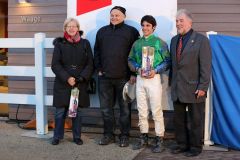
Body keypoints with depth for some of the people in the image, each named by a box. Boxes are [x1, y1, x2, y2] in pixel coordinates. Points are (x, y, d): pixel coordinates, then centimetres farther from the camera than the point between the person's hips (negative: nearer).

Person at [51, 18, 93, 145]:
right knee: (60, 112, 3)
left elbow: (90, 64, 4)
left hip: (80, 84, 1)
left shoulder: (85, 44, 6)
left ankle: (77, 136, 20)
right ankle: (57, 136, 19)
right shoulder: (59, 44, 3)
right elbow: (55, 65, -2)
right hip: (62, 84, -1)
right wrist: (67, 78, -13)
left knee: (77, 111, 7)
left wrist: (82, 78, -11)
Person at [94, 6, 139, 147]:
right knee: (106, 107, 9)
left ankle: (124, 136, 14)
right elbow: (97, 52, 18)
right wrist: (99, 69, 8)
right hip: (105, 77, 4)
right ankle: (108, 134, 21)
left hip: (124, 77, -3)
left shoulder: (131, 31, 2)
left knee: (125, 108, 3)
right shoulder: (102, 32, 15)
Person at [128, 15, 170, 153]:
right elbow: (131, 60, 12)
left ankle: (159, 140, 7)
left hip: (154, 79, -4)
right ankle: (144, 137, 23)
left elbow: (167, 61, -4)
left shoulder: (160, 42, -2)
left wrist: (155, 70, -17)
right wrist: (137, 69, -7)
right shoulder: (137, 43, 9)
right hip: (140, 79, 4)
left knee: (157, 111, -2)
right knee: (142, 111, 10)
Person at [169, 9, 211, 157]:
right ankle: (182, 144, 27)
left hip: (194, 89, -6)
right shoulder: (174, 40, 13)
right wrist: (172, 81, 11)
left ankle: (195, 147, 19)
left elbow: (206, 66, -11)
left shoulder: (201, 40, -6)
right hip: (177, 88, 6)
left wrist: (202, 87, -16)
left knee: (195, 120, 6)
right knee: (179, 119, 13)